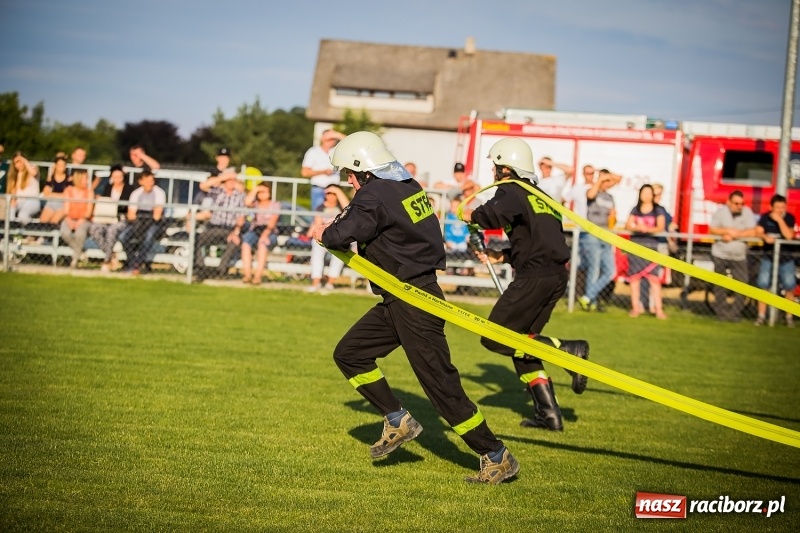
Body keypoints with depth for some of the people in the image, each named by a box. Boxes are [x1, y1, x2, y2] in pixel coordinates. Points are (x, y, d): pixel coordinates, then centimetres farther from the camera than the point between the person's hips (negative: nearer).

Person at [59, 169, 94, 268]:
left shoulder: (89, 192, 5)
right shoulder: (69, 190, 8)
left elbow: (88, 211, -3)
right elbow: (66, 208, 1)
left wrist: (81, 221, -20)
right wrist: (69, 220, -18)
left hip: (83, 220, -1)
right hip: (70, 219, 1)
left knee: (80, 233, -37)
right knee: (65, 232, -34)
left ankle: (75, 257, -17)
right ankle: (80, 252, -12)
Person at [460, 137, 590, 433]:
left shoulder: (510, 191, -3)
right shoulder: (538, 195, 24)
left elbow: (495, 215, -26)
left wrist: (473, 215, -7)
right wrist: (501, 255, 23)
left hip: (536, 276, -9)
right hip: (557, 276, 9)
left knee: (495, 339, -5)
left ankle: (567, 349, -13)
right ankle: (548, 412, 10)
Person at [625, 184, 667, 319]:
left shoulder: (658, 210, 5)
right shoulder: (635, 209, 12)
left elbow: (661, 227, -5)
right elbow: (628, 226, 5)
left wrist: (648, 229, -23)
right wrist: (637, 227, -16)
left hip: (651, 245, -3)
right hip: (635, 244, 3)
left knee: (654, 277, -10)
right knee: (634, 276, 1)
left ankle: (658, 309, -10)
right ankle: (636, 307, 7)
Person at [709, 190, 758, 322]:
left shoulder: (747, 212, -6)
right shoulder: (721, 211, -7)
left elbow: (752, 233, -11)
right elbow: (712, 230, -5)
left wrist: (733, 234, -17)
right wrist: (728, 231, -17)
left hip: (739, 256, 0)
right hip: (720, 254, 0)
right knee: (720, 286, 5)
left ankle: (734, 313, -1)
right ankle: (722, 312, 15)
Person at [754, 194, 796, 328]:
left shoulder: (789, 218, -6)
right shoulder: (765, 217, 0)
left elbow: (789, 235, -18)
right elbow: (758, 232, -10)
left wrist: (779, 220, -22)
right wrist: (765, 237, -31)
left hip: (785, 257, -1)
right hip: (768, 256, 1)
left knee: (789, 286, -5)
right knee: (763, 285, -5)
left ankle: (789, 317, 6)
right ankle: (761, 316, 3)